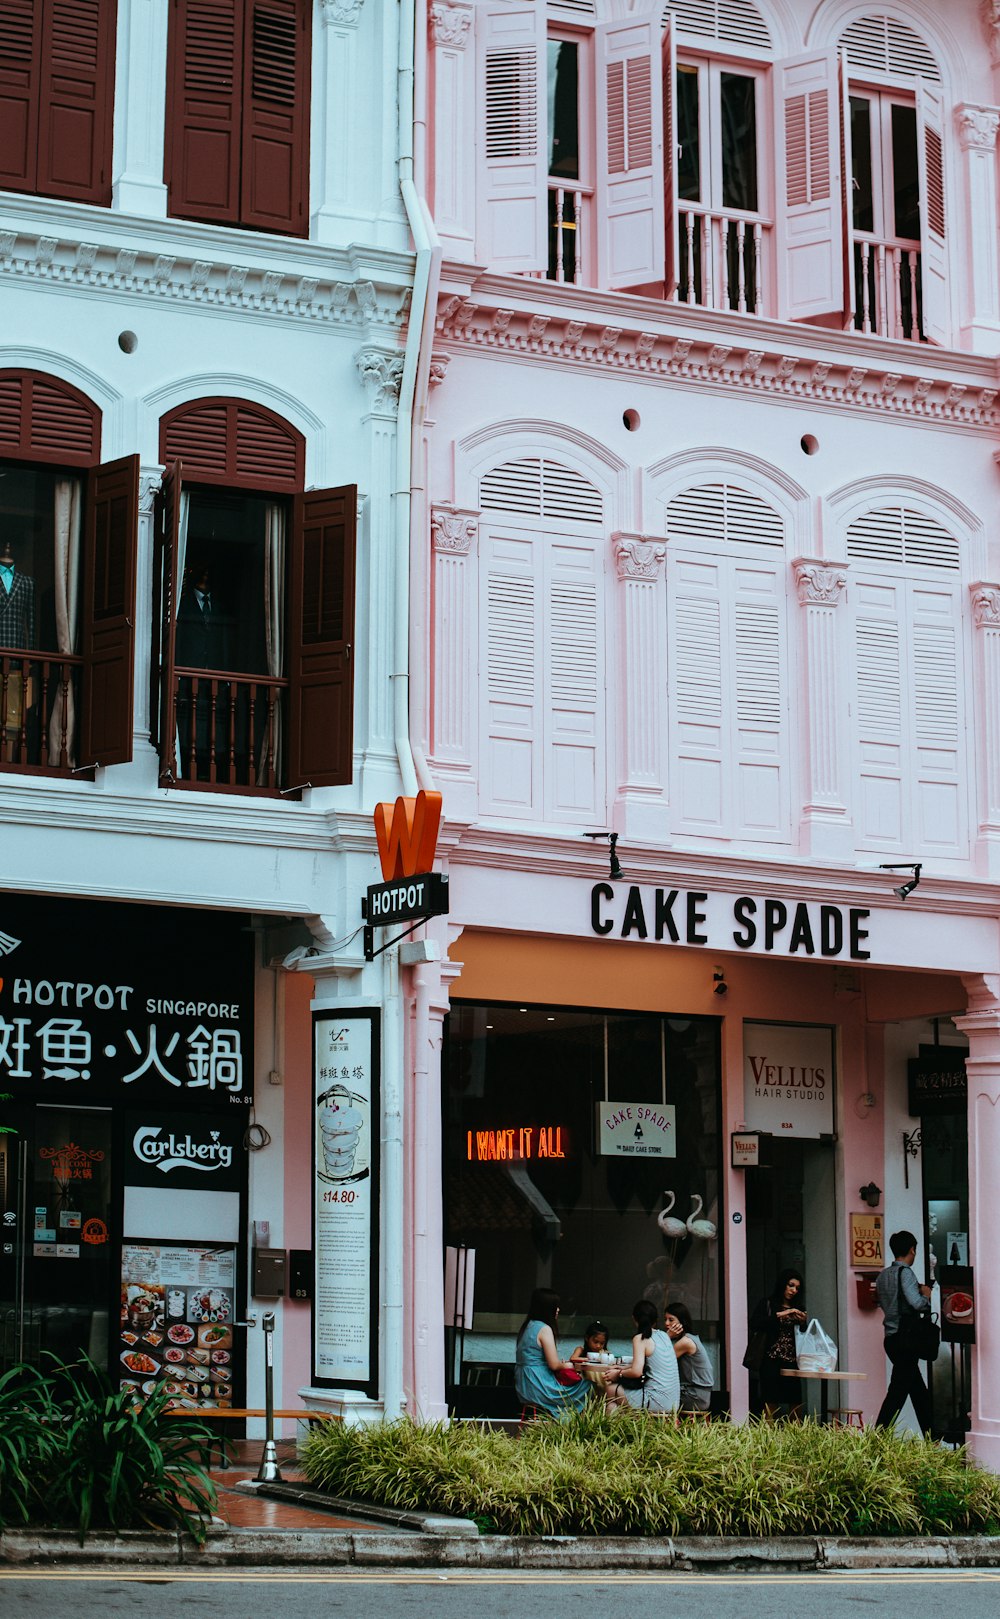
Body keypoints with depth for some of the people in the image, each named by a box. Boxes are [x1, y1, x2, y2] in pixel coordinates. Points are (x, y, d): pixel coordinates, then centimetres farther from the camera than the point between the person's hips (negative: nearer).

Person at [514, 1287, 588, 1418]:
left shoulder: (527, 1326, 13)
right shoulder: (544, 1329, -14)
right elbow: (553, 1364, -17)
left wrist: (561, 1363, 16)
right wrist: (566, 1366, 4)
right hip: (539, 1390, -9)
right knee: (586, 1387, -1)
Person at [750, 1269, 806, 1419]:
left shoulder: (798, 1309, 18)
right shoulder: (767, 1304, 7)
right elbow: (754, 1324, -10)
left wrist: (803, 1323, -1)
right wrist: (779, 1315, -14)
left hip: (792, 1362, 4)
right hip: (772, 1361, -4)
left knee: (796, 1403, -5)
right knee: (771, 1403, -9)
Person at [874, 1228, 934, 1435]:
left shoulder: (882, 1275, 12)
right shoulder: (905, 1273, -13)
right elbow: (917, 1303, -24)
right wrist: (926, 1295, -2)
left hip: (892, 1339, 9)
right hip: (906, 1339, -9)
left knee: (919, 1392, 15)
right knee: (897, 1393, -9)